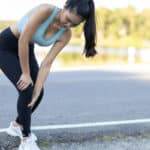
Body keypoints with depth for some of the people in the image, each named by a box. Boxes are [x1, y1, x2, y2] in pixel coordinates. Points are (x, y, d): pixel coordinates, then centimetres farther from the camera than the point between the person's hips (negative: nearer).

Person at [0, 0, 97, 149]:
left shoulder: (65, 35, -15)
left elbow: (47, 64, -16)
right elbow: (23, 40, -31)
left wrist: (36, 93, -22)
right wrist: (25, 73, -22)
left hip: (26, 50, 7)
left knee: (38, 92, 4)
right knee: (26, 90, -17)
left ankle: (17, 125, 30)